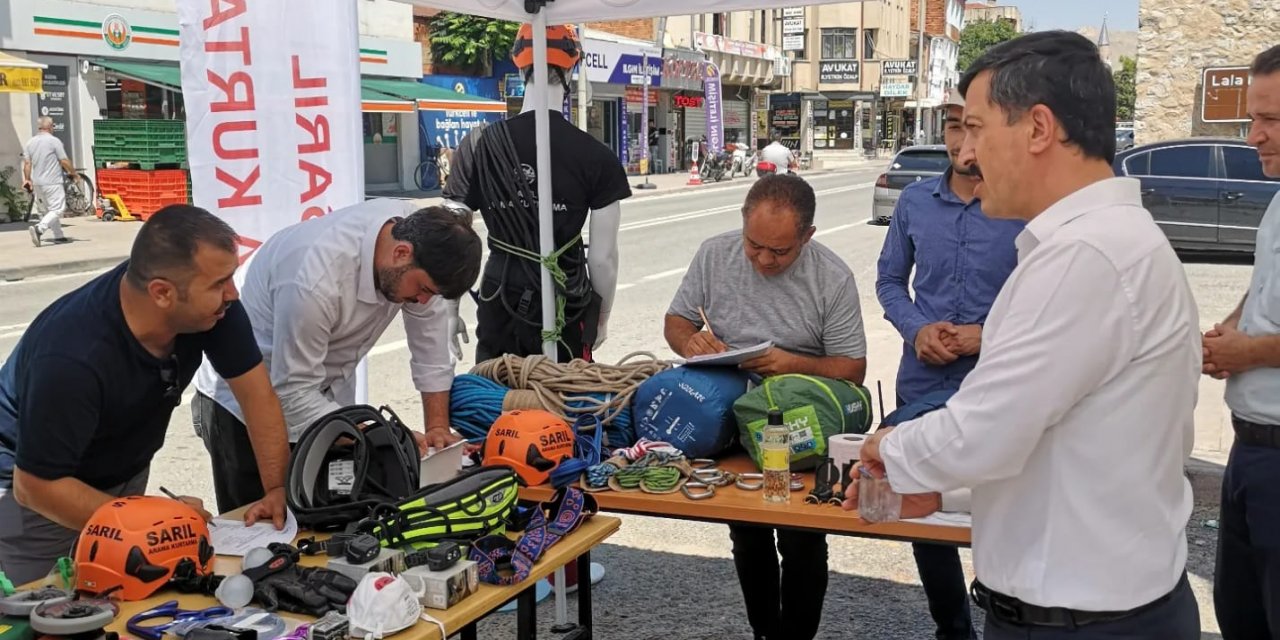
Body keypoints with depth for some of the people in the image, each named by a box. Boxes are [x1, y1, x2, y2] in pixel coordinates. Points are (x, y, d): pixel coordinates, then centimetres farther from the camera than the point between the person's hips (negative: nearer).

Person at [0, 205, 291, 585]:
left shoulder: (213, 302, -22)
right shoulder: (72, 358, -38)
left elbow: (256, 390, -13)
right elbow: (36, 486, -30)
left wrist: (278, 489, -21)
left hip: (124, 468, 6)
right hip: (43, 490, -5)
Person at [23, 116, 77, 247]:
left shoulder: (30, 142, 8)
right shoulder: (54, 141, -10)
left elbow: (27, 163, 7)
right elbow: (64, 162, -10)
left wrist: (27, 180, 13)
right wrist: (74, 173, 3)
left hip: (37, 182, 7)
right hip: (52, 182, -7)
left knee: (48, 210, 16)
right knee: (57, 209, -6)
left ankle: (59, 237, 18)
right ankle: (39, 228, -25)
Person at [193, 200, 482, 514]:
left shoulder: (419, 231, -18)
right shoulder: (315, 280, -37)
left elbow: (430, 327, -6)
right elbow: (293, 394, -29)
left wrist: (438, 426, -9)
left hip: (327, 392, 6)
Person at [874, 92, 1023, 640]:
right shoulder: (915, 201, 3)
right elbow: (890, 279, 10)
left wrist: (991, 336, -17)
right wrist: (917, 330, -8)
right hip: (921, 387, 5)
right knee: (924, 511, 17)